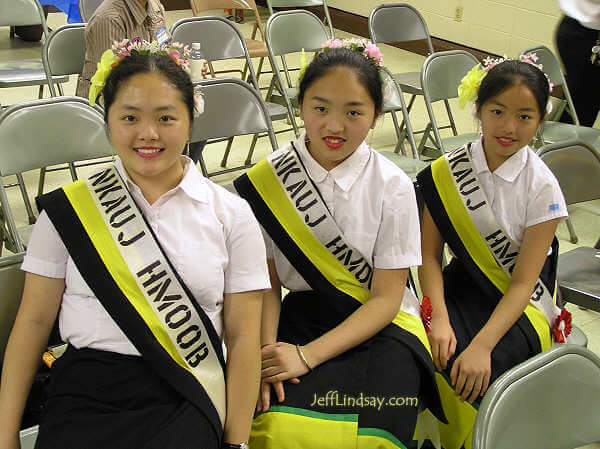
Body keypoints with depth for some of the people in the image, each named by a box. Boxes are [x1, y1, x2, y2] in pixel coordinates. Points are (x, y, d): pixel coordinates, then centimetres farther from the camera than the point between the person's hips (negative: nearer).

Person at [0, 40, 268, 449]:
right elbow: (34, 321, 8)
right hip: (87, 392, 1)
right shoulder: (68, 210, 6)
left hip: (183, 400, -1)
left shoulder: (231, 215, 4)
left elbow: (243, 338, 3)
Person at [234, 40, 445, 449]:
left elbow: (385, 299, -7)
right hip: (302, 315, 1)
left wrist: (307, 355, -17)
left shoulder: (393, 187, -7)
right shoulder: (266, 182, -4)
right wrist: (268, 350, -17)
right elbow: (266, 281, 1)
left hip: (381, 324, 0)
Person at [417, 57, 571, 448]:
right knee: (434, 353, -27)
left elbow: (522, 284, -14)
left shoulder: (542, 187, -11)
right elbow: (430, 255, -4)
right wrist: (439, 319, -19)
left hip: (520, 305, -2)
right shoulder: (447, 173, -5)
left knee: (477, 371, -28)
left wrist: (482, 345, -26)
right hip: (463, 287, 2)